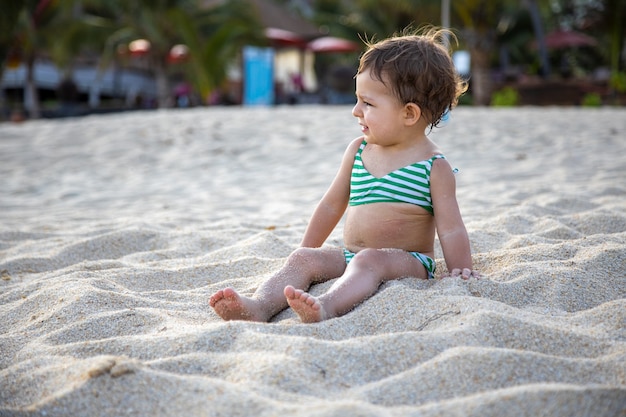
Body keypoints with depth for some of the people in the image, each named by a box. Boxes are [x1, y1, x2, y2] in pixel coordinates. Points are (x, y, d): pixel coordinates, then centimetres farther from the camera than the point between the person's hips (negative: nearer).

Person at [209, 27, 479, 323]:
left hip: (408, 261, -5)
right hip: (350, 255, 6)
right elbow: (332, 204, 19)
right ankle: (260, 306, -37)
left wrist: (461, 272, -16)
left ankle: (326, 307, -58)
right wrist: (307, 249, 23)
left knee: (370, 260, -35)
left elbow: (450, 229, -6)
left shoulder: (433, 166, -5)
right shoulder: (357, 151, 10)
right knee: (303, 259, -16)